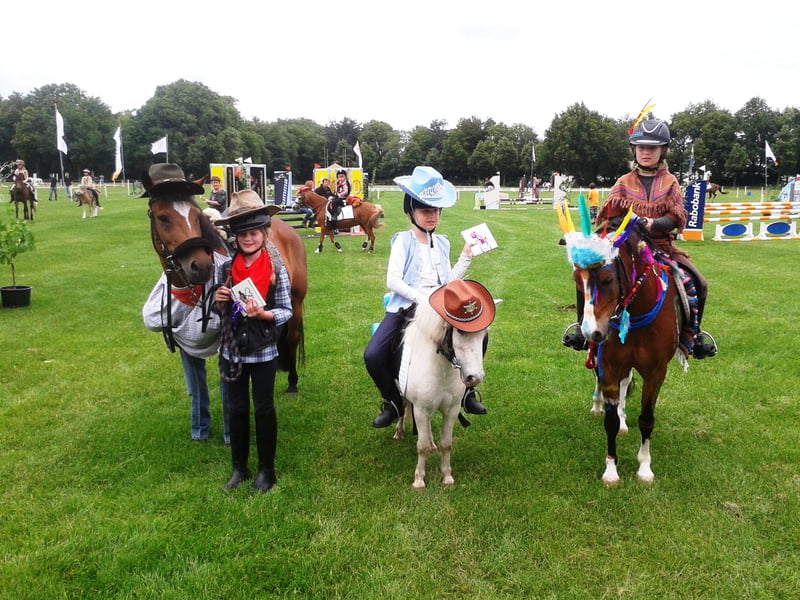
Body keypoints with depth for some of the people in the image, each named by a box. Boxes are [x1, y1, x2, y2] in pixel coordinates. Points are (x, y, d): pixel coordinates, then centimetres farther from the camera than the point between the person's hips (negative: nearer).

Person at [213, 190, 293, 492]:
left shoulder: (277, 269, -12)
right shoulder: (226, 266, -2)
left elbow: (286, 311, -9)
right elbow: (218, 308, 10)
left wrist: (263, 314, -27)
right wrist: (218, 300, -13)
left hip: (263, 351, -3)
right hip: (232, 349, 3)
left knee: (263, 409, 9)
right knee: (237, 409, 14)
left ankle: (266, 470, 25)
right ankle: (239, 467, 30)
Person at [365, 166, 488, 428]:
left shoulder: (442, 243, 13)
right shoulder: (403, 241, -2)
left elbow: (448, 281, 13)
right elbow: (393, 281, -13)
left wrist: (465, 258, 4)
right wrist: (421, 299, -22)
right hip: (404, 308, -4)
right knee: (373, 356, -22)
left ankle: (466, 392, 14)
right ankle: (393, 402, 6)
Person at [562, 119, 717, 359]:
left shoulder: (670, 182, 9)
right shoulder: (624, 182, 10)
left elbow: (676, 217, -3)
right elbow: (607, 215, -1)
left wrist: (653, 224, -23)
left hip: (662, 246, 0)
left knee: (699, 285, -17)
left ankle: (693, 332, 7)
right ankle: (583, 325, 0)